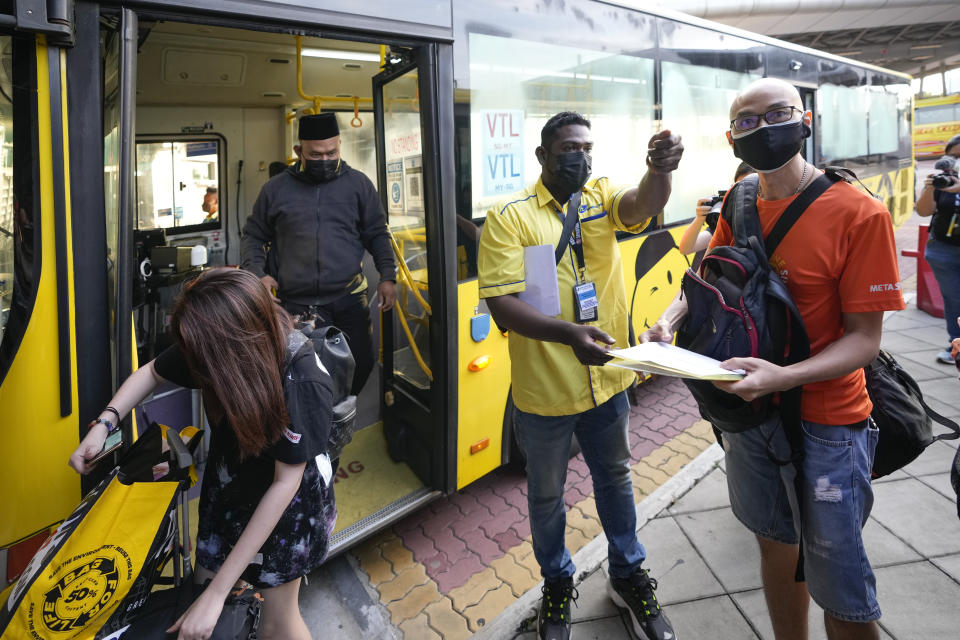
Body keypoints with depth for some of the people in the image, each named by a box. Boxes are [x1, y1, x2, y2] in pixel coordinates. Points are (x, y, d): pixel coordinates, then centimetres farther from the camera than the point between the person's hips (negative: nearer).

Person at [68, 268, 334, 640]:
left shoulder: (303, 382, -35)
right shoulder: (212, 344, -20)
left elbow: (285, 483, -28)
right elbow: (151, 372, 3)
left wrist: (216, 593, -26)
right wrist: (104, 423, -16)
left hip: (287, 498, -4)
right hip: (228, 483, 5)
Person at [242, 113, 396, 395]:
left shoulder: (358, 184, 6)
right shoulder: (275, 189, 6)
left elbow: (378, 233, 11)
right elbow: (253, 237, 15)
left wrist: (387, 276, -1)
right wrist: (257, 274, -3)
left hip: (349, 299, 1)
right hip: (297, 304, -1)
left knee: (362, 362, 3)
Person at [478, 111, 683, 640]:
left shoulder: (602, 196, 1)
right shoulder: (509, 217, -11)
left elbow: (643, 204, -21)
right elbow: (501, 302, -20)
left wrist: (660, 169, -44)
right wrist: (569, 334, -34)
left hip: (607, 379, 4)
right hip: (544, 390, -3)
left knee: (615, 477, 23)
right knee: (546, 493, 18)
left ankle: (628, 575, 48)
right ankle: (557, 582, 45)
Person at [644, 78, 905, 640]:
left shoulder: (859, 214, -15)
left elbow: (865, 338, -15)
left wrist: (783, 377, -31)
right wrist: (669, 322, -12)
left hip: (826, 424, -5)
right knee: (776, 545, 22)